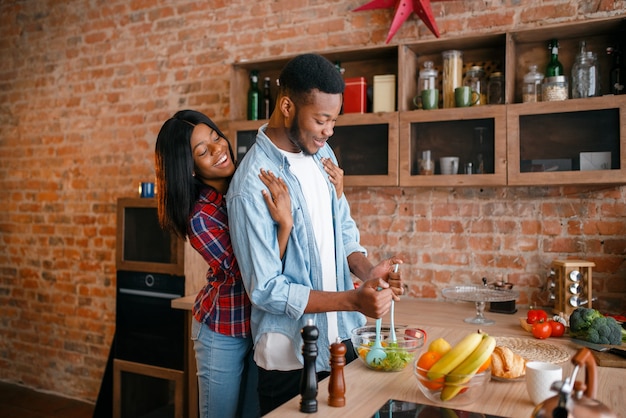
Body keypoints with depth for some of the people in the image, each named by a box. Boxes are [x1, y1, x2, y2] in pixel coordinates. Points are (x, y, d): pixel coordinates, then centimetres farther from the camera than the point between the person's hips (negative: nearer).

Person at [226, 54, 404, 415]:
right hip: (291, 358, -7)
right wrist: (353, 300, -26)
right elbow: (266, 290, -21)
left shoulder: (322, 154, 2)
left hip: (340, 339, 7)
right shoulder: (252, 186, -23)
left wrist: (366, 270, -9)